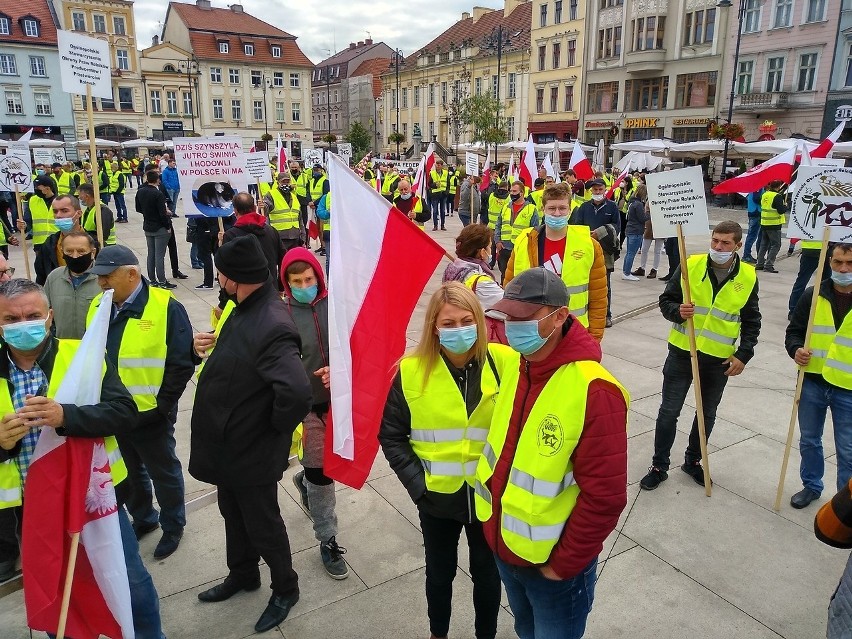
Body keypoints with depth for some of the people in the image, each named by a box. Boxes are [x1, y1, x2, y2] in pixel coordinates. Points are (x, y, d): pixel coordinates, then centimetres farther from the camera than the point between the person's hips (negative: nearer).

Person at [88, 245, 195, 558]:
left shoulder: (166, 308, -16)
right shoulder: (98, 307, 3)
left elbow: (181, 364, -16)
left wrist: (160, 406, -16)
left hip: (149, 414, -6)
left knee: (164, 473, 14)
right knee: (128, 474, 23)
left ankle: (173, 526, 35)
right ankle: (142, 518, 46)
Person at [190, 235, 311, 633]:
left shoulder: (271, 326, -33)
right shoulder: (247, 307, -2)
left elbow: (297, 394, -43)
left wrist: (276, 429, -25)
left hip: (251, 450, -9)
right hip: (229, 442, 9)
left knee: (262, 524, 13)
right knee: (233, 514, 27)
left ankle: (285, 589, 38)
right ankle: (242, 575, 51)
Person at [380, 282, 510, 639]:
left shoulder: (505, 364, -13)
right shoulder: (411, 371, -12)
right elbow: (391, 436, -4)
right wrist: (417, 482, -12)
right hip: (437, 497, 0)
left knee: (487, 573, 22)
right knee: (440, 572, 23)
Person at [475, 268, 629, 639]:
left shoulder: (593, 391, -28)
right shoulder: (513, 365, -5)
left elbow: (604, 496, -24)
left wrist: (564, 563, -16)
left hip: (553, 560, -6)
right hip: (504, 545, 6)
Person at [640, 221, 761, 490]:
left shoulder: (748, 277, -3)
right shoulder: (690, 265, -8)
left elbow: (751, 321, 6)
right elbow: (666, 300, -1)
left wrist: (743, 355, -2)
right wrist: (677, 311, -23)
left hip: (719, 359, 2)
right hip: (682, 352, -2)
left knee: (707, 413, 16)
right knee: (669, 411, 4)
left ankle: (693, 460, 36)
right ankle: (659, 466, 19)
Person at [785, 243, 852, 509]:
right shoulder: (813, 295, -2)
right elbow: (794, 331, 7)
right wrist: (796, 349, -14)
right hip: (812, 383, 3)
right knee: (809, 440, 18)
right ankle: (811, 486, 38)